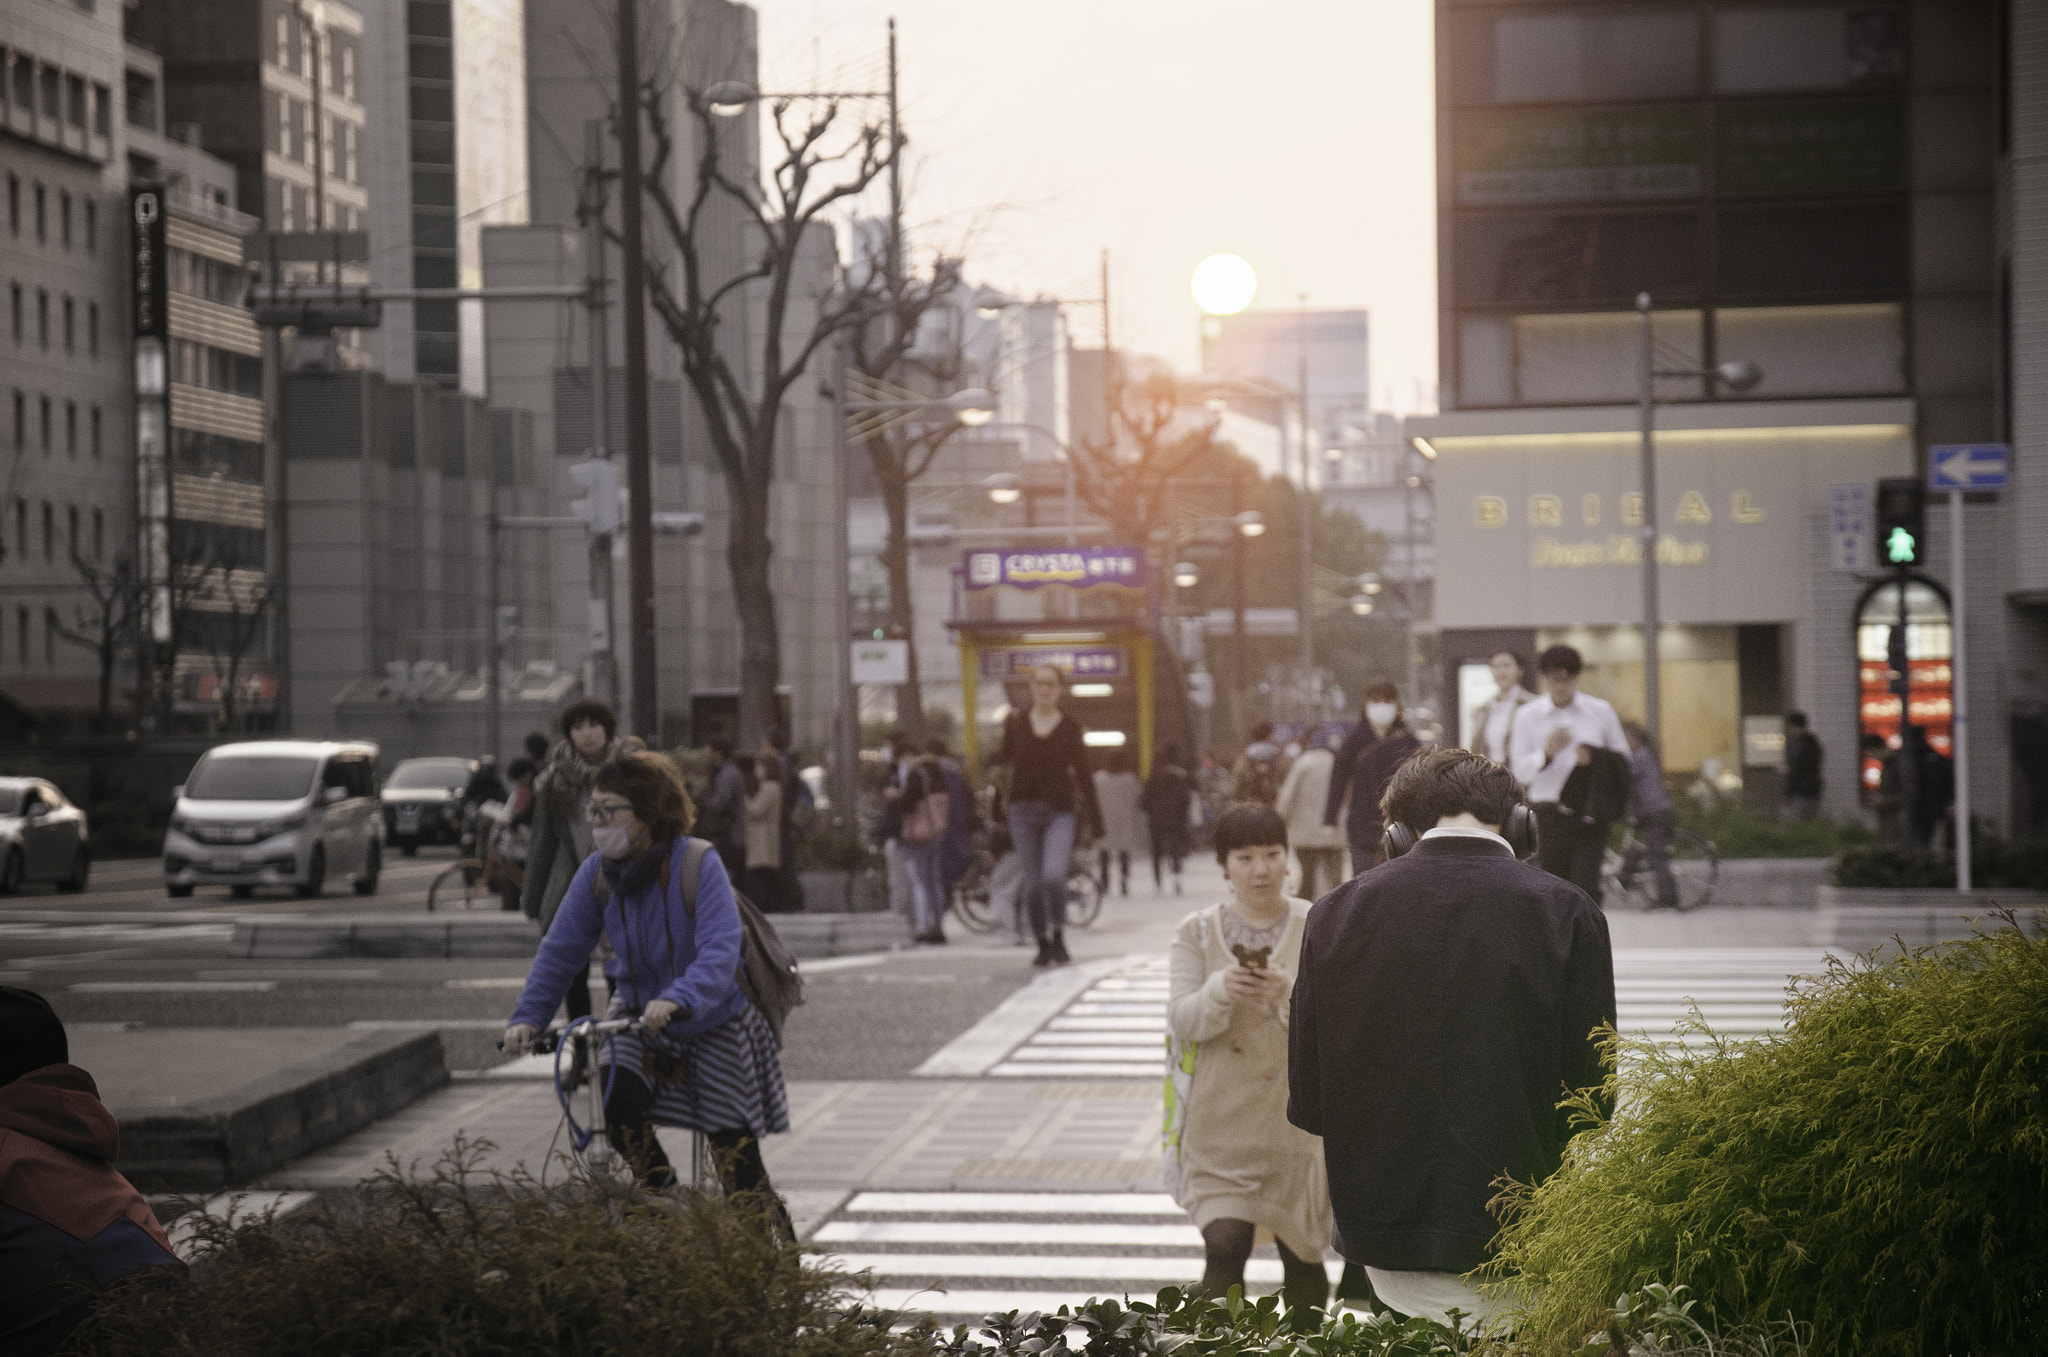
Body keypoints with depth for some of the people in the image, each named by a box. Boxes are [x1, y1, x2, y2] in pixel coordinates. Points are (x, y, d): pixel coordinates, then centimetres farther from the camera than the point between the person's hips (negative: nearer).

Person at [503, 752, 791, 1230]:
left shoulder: (698, 863, -25)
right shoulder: (597, 872, -11)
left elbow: (720, 950, -36)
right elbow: (560, 949, -6)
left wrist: (678, 999, -53)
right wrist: (528, 1016, -19)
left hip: (713, 1021, -4)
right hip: (637, 1012, 4)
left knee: (736, 1160, -5)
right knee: (614, 1101, -23)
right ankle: (662, 1194, 5)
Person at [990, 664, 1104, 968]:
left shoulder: (1070, 727, 2)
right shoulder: (1016, 723, 6)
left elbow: (1083, 775, 4)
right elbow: (1004, 760, 13)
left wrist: (1095, 822, 2)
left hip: (1060, 812, -2)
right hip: (1024, 810, 2)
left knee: (1053, 875, -19)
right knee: (1032, 883, 2)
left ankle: (1059, 938, -3)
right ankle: (1043, 944, 16)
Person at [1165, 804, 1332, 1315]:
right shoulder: (1198, 932, 4)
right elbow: (1182, 1020, -5)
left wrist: (1289, 995, -23)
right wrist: (1222, 990, -24)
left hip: (1296, 1116, 0)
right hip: (1222, 1122, 0)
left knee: (1302, 1254, 8)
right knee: (1223, 1249, -12)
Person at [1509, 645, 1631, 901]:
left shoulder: (1600, 711, 8)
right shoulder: (1528, 716, 6)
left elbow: (1623, 759, 13)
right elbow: (1520, 772, 1)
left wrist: (1596, 758, -7)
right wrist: (1547, 753, -17)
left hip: (1590, 813, 0)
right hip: (1550, 812, 0)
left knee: (1586, 887, -12)